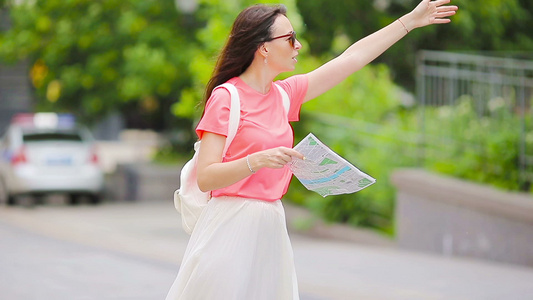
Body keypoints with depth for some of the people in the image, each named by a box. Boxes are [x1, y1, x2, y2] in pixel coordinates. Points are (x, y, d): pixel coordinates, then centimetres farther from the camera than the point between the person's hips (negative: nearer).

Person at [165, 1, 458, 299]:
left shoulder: (283, 95, 12)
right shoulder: (226, 98, -8)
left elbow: (351, 58, 19)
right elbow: (205, 177, -14)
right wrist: (259, 160, -27)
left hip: (271, 227, 7)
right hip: (232, 225, -7)